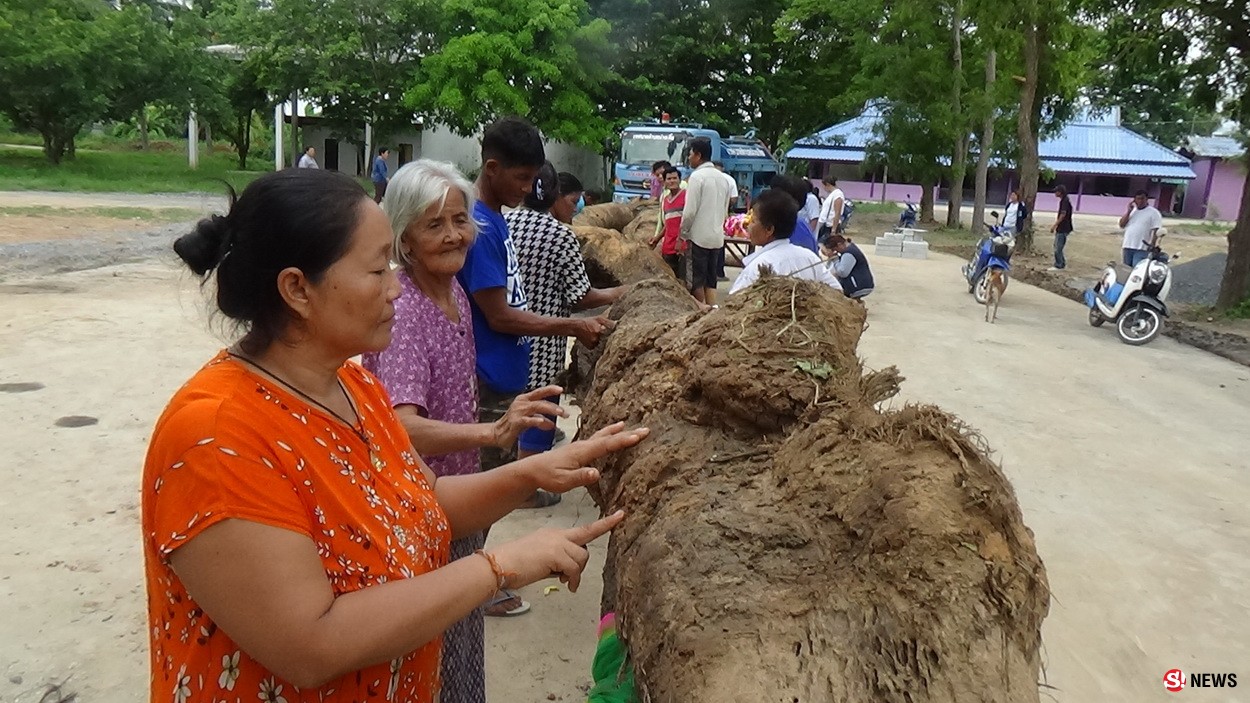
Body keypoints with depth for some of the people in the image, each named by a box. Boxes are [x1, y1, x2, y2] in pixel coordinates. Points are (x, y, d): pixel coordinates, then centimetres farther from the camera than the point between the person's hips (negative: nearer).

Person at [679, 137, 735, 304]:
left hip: (699, 236, -7)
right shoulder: (722, 178, 11)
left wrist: (683, 233, -3)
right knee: (711, 280, 10)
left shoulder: (697, 176, -11)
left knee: (697, 280, 1)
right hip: (717, 236, 7)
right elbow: (725, 209, 15)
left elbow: (690, 210, -14)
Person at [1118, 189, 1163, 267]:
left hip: (1142, 249, -6)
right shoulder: (1131, 210, 16)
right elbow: (1122, 225, 7)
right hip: (1128, 246, 6)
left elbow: (1156, 231, -8)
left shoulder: (1154, 212, -2)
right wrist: (1129, 211, -2)